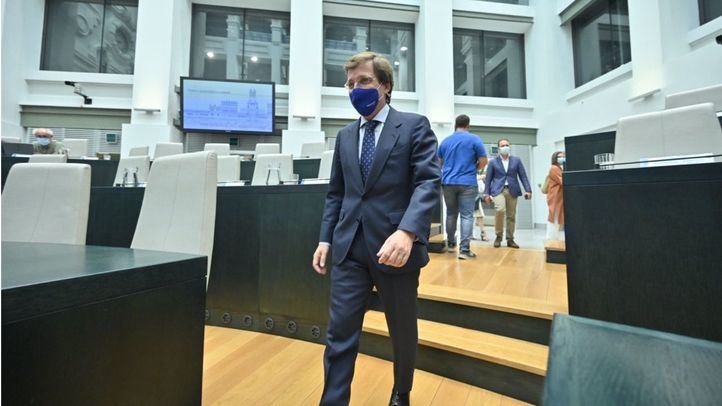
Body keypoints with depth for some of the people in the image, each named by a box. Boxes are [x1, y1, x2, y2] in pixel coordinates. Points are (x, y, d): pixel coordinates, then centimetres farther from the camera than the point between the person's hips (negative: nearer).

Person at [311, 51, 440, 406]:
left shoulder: (414, 126, -1)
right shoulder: (345, 136, 14)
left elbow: (428, 183, -13)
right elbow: (336, 193, 16)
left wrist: (407, 232, -28)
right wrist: (325, 238, 7)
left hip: (394, 246, -3)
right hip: (349, 248, 4)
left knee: (402, 331, 16)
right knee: (339, 333, 3)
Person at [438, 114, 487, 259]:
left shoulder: (445, 141, 11)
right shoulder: (474, 139, -1)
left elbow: (439, 162, 18)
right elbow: (483, 161, -3)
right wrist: (472, 169, 14)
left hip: (448, 182, 4)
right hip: (467, 183, -4)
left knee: (451, 214, 15)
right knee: (467, 216, -3)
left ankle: (451, 244, 25)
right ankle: (464, 249, -8)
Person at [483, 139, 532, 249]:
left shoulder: (516, 160, 11)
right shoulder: (493, 162, 7)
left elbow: (523, 176, 7)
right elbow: (488, 179, 5)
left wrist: (528, 190, -3)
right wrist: (487, 193, -2)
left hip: (512, 191, 3)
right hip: (498, 190, -3)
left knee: (511, 216, 4)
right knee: (500, 210, -24)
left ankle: (510, 239, 15)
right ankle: (498, 236, -7)